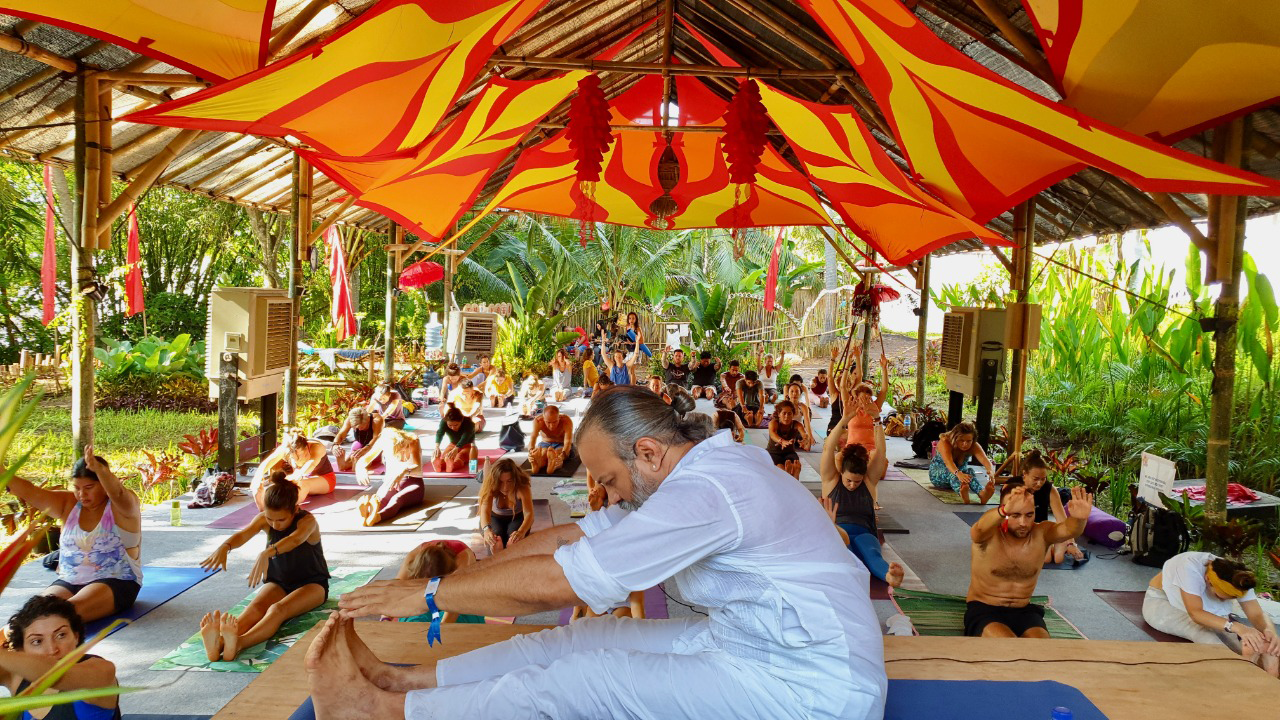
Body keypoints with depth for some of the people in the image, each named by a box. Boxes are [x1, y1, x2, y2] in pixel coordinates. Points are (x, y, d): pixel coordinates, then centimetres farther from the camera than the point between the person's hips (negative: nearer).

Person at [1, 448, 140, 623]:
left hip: (116, 582, -7)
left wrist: (98, 468, -51)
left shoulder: (121, 506, -7)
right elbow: (32, 494, -5)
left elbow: (118, 493, -31)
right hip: (69, 581, 7)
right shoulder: (68, 504, 9)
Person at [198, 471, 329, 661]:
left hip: (311, 583, -4)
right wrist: (225, 547, -53)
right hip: (278, 582, 5)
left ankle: (237, 644, -63)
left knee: (277, 609, -36)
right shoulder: (263, 519, -7)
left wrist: (266, 554, -65)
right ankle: (219, 643, -59)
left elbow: (295, 539, -45)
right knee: (254, 608, -29)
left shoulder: (307, 521, -21)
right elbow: (243, 534, -28)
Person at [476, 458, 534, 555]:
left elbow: (529, 513, -45)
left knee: (514, 540, -33)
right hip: (494, 518, 0)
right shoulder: (490, 486, -32)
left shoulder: (522, 487, -33)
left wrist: (521, 532, -69)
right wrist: (486, 530, -71)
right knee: (496, 541, -33)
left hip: (517, 518, 0)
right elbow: (484, 510, -47)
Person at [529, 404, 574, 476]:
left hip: (562, 446, -1)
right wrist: (531, 451, -61)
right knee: (542, 453, -35)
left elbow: (568, 441, -40)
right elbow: (532, 438, -38)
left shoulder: (566, 421, -29)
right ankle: (536, 465, -61)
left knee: (556, 455, -36)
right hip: (545, 444, 1)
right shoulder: (538, 421, -25)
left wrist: (562, 455, -61)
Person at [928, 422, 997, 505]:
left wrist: (991, 471, -60)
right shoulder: (944, 442, -27)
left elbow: (985, 460, -36)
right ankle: (962, 494, -70)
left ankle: (982, 493, -63)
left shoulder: (974, 446, -16)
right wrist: (958, 473, -67)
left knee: (969, 471, -33)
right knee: (952, 473, -38)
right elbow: (948, 462, -46)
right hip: (937, 475, -3)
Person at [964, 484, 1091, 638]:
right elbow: (979, 529, -41)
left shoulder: (1041, 534, -6)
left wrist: (1079, 518, -52)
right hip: (983, 610, -3)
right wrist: (1004, 510, -63)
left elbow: (1068, 530, -26)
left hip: (1023, 611, 4)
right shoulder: (988, 535, -16)